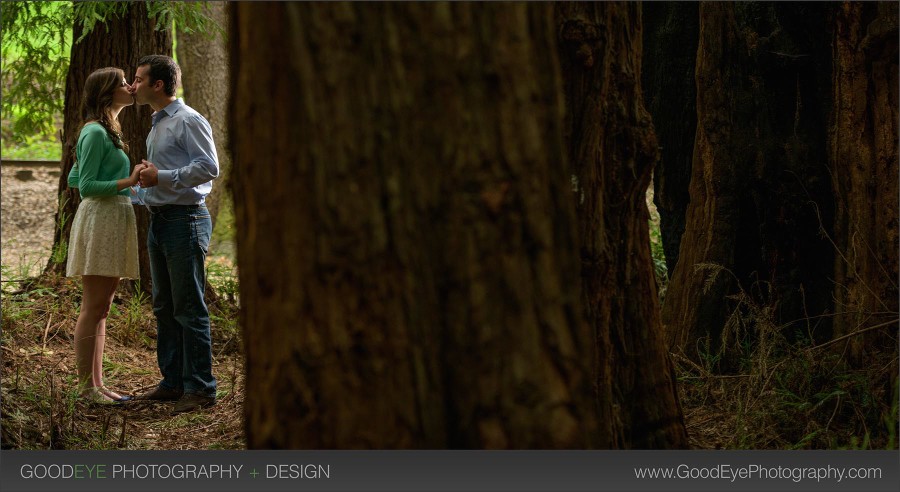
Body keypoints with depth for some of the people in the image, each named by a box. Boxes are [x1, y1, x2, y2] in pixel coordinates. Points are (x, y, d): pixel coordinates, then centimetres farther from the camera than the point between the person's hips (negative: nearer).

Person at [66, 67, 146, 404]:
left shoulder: (107, 131, 19)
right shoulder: (95, 132, -12)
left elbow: (73, 179, 21)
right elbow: (85, 187, -15)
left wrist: (123, 182, 26)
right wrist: (128, 182, -22)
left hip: (116, 220, 10)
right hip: (100, 220, -10)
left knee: (101, 309, 11)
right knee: (93, 307, -7)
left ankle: (96, 383, 14)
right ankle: (86, 386, -4)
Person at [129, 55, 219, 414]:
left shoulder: (189, 121, -11)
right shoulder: (157, 125, 19)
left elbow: (209, 168, -19)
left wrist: (162, 177, -19)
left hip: (184, 220, -10)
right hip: (159, 220, 10)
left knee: (189, 309, -7)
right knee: (164, 307, 12)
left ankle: (200, 388, -3)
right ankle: (173, 382, 19)